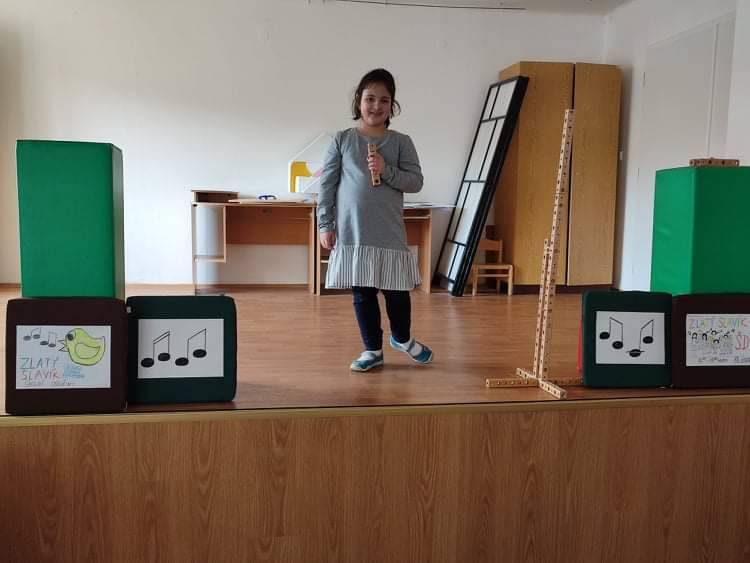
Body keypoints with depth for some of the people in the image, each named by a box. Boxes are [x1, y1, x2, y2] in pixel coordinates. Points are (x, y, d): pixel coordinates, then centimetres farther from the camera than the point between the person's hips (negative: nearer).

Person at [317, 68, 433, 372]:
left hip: (389, 233, 0)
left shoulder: (401, 142, 4)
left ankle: (402, 338, 35)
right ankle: (373, 349, 23)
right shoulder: (342, 140, 3)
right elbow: (327, 185, 2)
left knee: (397, 290, 6)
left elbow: (416, 182, -2)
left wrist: (387, 171, -17)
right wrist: (325, 224, -2)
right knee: (362, 294, 7)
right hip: (351, 233, 0)